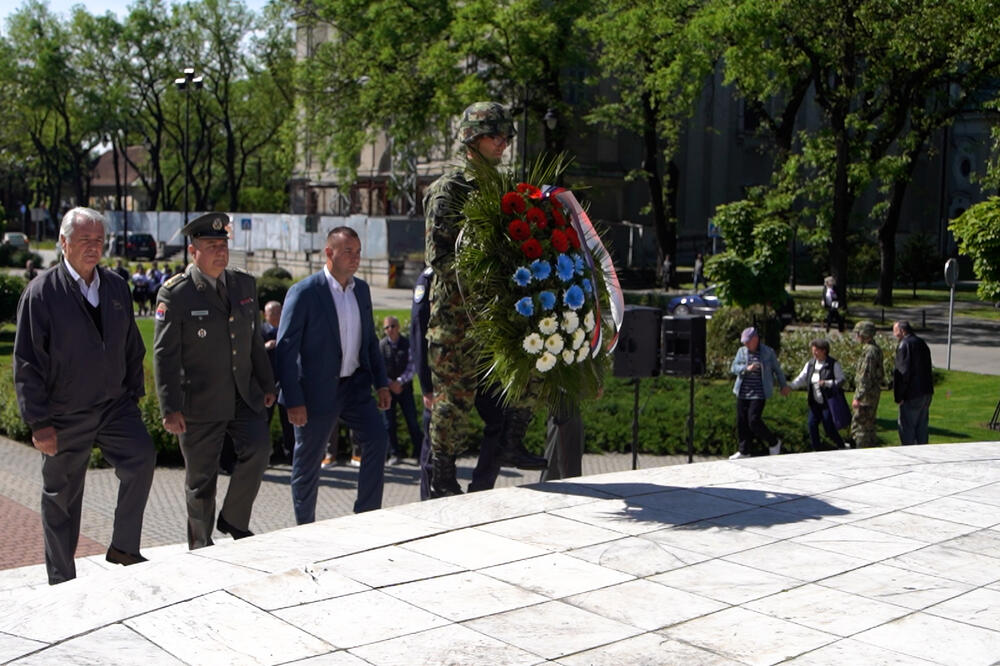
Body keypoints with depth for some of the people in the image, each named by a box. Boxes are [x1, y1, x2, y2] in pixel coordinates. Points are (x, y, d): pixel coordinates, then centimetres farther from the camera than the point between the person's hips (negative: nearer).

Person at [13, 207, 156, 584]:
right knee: (61, 497, 8)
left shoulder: (116, 287, 7)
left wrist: (133, 394, 11)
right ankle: (62, 582, 22)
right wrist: (38, 422, -12)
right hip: (64, 416, -3)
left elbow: (132, 347, 16)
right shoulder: (41, 292, -8)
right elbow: (26, 362, -9)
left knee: (142, 457, -21)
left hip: (115, 405, 3)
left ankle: (123, 548, -5)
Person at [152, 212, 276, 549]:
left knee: (258, 447, -16)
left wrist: (266, 384, 16)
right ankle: (200, 545, 25)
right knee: (201, 477, 5)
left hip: (243, 395, 4)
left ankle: (233, 520, 5)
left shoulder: (244, 284, 7)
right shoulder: (175, 294, -9)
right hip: (200, 403, -4)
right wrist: (170, 408, -16)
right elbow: (164, 354, -11)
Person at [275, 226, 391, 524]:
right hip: (317, 391, -5)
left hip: (355, 385, 5)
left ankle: (367, 515, -2)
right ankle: (305, 529, 22)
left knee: (376, 436, -13)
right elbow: (286, 349, -13)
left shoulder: (362, 289, 8)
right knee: (307, 464, 6)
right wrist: (293, 401, -17)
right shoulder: (304, 292, -12)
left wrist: (381, 382, 10)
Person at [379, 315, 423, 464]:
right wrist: (389, 384, -11)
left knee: (412, 421, -1)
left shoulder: (407, 343, -1)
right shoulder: (380, 345, 0)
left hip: (404, 387, -1)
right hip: (387, 389, 1)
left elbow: (411, 367, -4)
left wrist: (400, 382, -16)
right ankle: (396, 454, 14)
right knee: (389, 424, 3)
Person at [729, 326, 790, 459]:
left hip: (759, 393, -4)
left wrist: (784, 385, 19)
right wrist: (746, 368, -19)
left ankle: (774, 442, 8)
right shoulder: (742, 351, 6)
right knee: (742, 422, 5)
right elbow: (733, 368, 0)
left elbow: (777, 369, 10)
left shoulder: (768, 352, -2)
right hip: (743, 393, 4)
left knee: (754, 420, -14)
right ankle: (744, 451, 18)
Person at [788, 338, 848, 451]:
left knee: (829, 427, -4)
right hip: (815, 403, 5)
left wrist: (827, 383, -25)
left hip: (828, 402, -5)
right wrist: (789, 385, -14)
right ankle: (815, 449, 11)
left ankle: (842, 447, 17)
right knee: (812, 424, -1)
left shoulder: (834, 364, -7)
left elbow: (841, 380, -8)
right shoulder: (810, 364, 7)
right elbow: (801, 379, 3)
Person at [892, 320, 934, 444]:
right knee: (921, 426, 15)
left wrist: (899, 396, -15)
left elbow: (903, 372, -19)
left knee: (906, 426, -1)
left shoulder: (904, 345, -14)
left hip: (912, 394, -9)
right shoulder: (922, 343, 14)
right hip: (927, 392, 9)